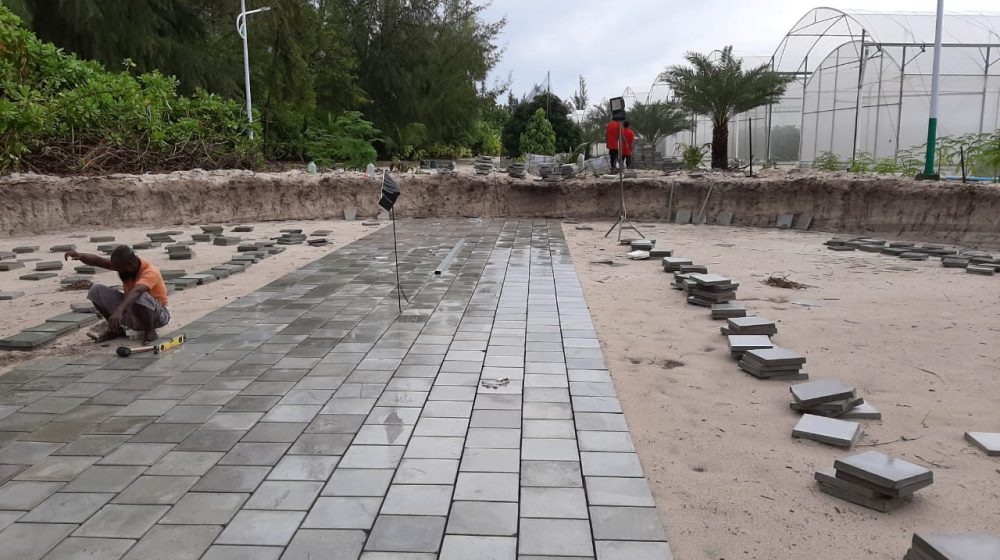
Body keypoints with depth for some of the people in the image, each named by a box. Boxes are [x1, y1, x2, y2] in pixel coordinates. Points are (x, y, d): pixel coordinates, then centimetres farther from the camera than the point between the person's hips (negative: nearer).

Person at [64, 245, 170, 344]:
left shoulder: (150, 272, -28)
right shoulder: (123, 265, -6)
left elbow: (136, 292, -46)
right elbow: (98, 261, -13)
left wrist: (119, 311, -61)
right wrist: (80, 256, -34)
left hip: (157, 315, -7)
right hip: (132, 312, 7)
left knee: (141, 297, -41)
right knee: (96, 290, -7)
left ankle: (150, 330, -15)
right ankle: (116, 329, 5)